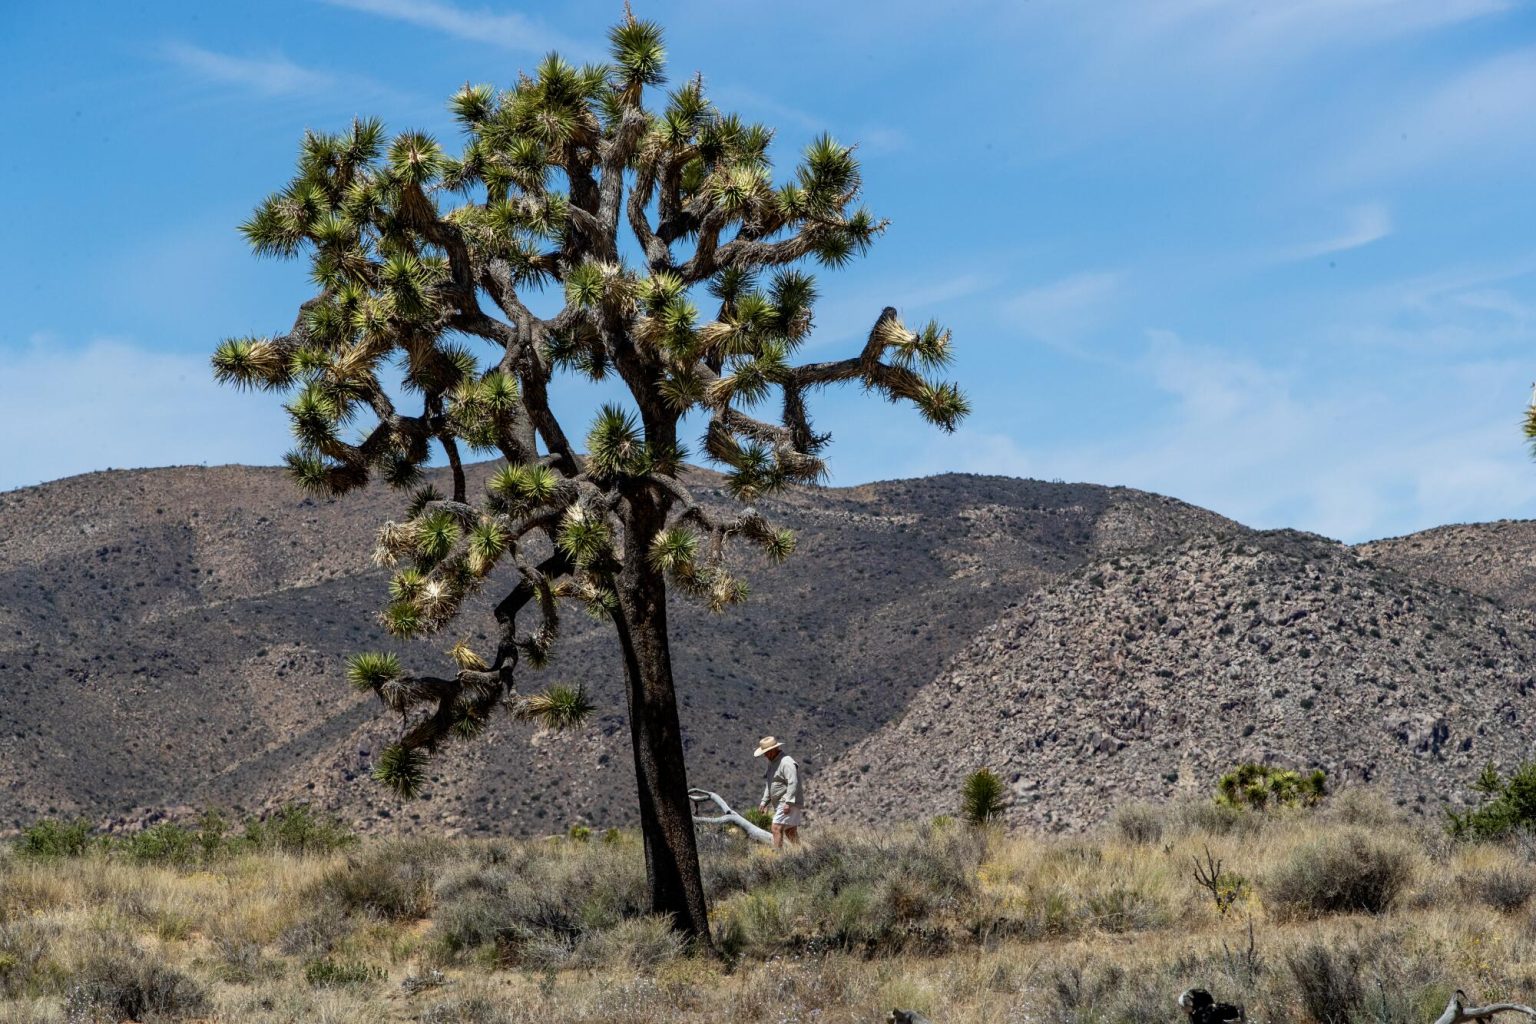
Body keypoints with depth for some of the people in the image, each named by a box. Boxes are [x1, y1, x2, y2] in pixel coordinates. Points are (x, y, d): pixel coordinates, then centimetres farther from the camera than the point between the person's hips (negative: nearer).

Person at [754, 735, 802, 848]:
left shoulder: (786, 762, -17)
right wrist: (764, 802, 18)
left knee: (777, 829, -16)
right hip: (780, 804, 10)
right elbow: (769, 784, 24)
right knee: (790, 832, 12)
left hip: (789, 804, -10)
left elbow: (793, 783, -25)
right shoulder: (772, 763, 16)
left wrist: (788, 803, -30)